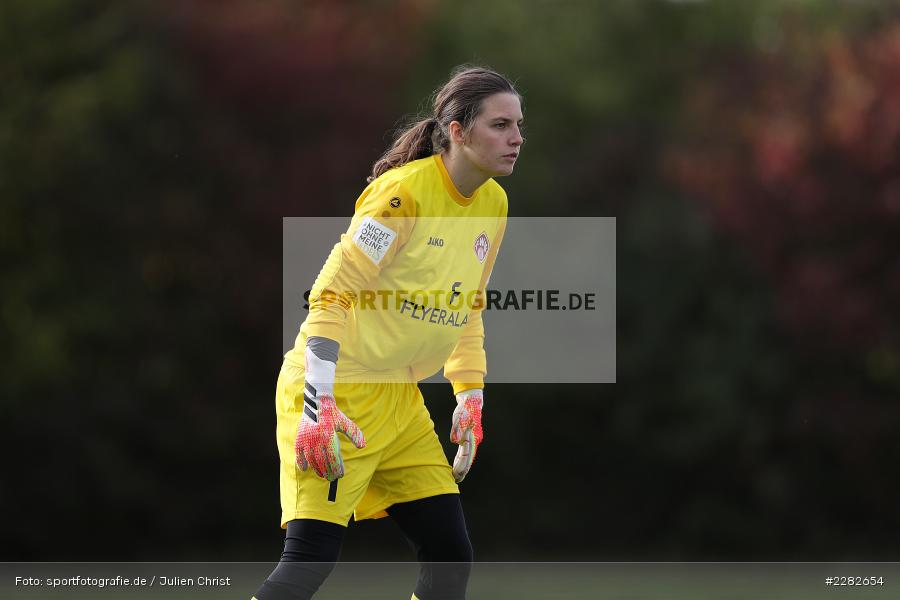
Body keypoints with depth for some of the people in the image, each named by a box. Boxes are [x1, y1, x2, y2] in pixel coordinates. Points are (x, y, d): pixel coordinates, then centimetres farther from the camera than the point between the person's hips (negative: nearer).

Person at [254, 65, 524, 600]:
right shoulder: (406, 191, -19)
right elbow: (332, 293, -20)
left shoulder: (493, 204, 6)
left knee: (451, 554, 2)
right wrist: (317, 405, -26)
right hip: (336, 393, -8)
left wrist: (471, 397, 14)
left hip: (400, 401, 8)